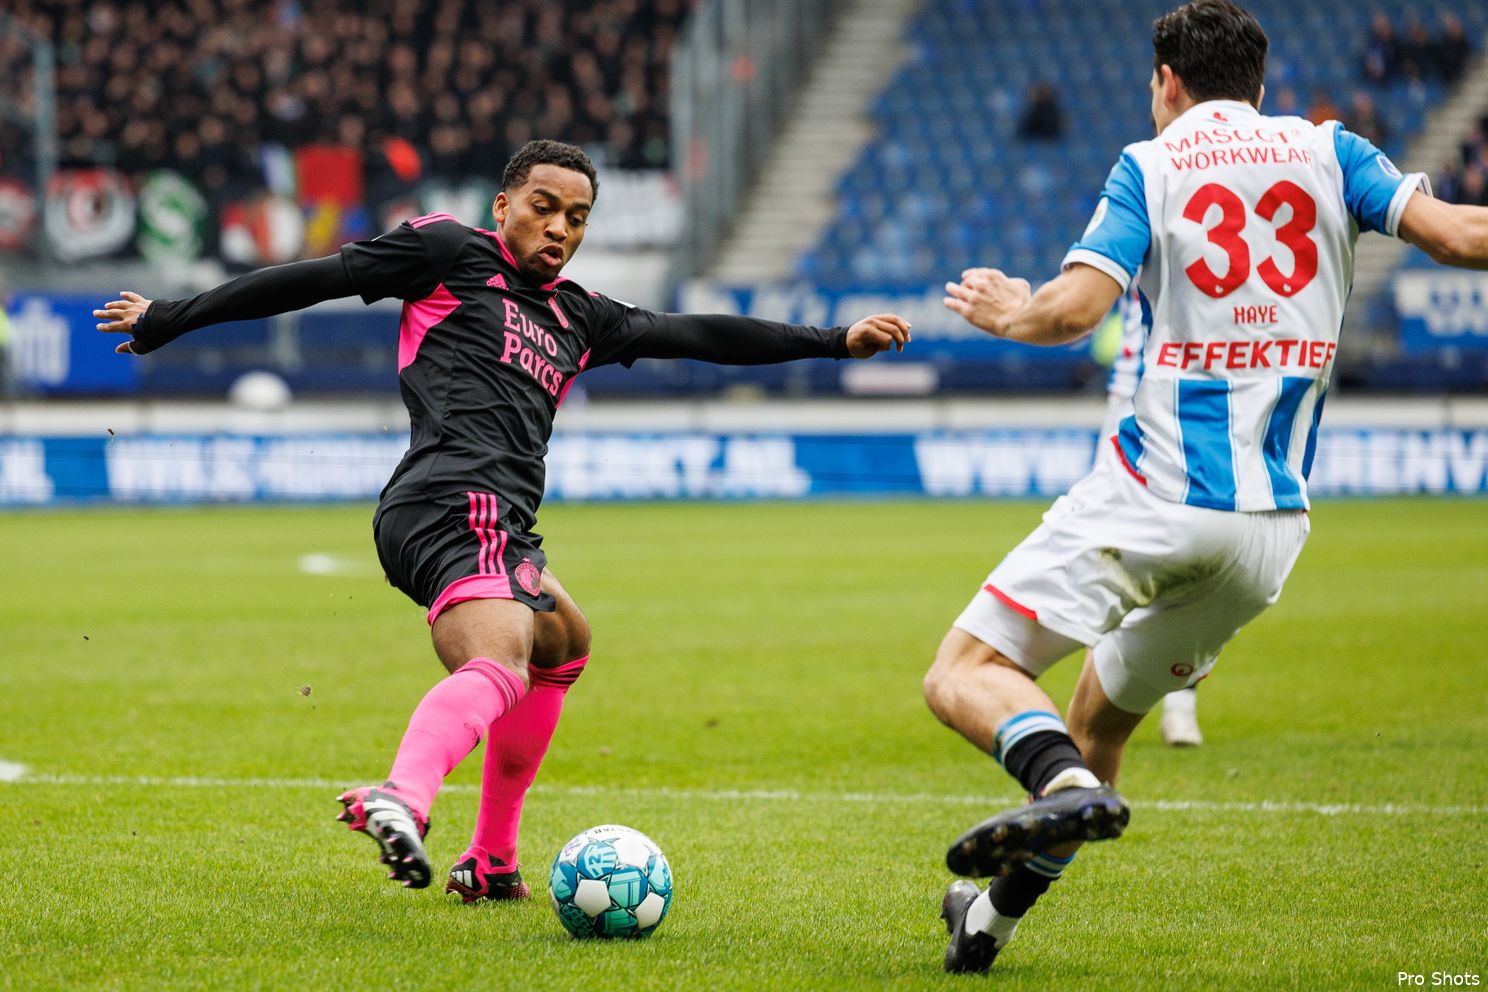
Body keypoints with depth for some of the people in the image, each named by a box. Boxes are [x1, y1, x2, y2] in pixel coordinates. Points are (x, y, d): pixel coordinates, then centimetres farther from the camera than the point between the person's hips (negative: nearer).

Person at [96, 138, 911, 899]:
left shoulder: (579, 318, 28)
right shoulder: (452, 254, 8)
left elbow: (697, 337, 30)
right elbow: (316, 279, 8)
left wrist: (834, 341, 30)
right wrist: (170, 320, 8)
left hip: (501, 532, 9)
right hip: (460, 502, -9)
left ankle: (491, 862, 30)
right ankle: (403, 799, -60)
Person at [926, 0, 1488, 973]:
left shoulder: (1149, 166, 1)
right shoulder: (1329, 152, 10)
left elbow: (1074, 308, -11)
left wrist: (1007, 311, 8)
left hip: (1156, 495, -5)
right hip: (1273, 521, 5)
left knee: (966, 674, -5)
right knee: (1099, 722, 22)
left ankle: (1067, 785, -34)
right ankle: (995, 917, 29)